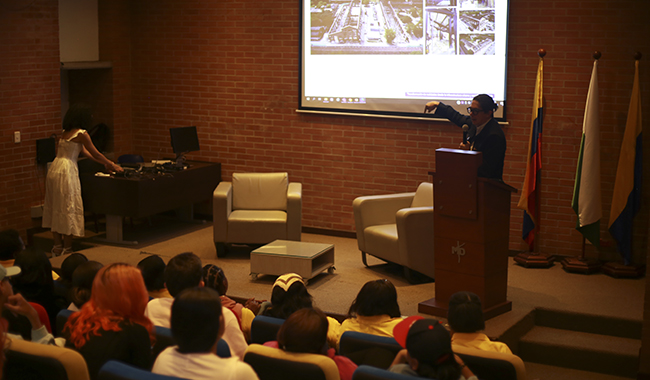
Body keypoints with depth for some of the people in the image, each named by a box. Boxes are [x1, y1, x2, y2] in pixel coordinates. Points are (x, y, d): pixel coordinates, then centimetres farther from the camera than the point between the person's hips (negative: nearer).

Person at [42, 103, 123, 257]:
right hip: (66, 170, -9)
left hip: (54, 169, 9)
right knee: (68, 208, -2)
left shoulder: (65, 132, 16)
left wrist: (105, 163, 27)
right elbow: (96, 154, -5)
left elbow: (84, 151, 22)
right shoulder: (81, 134, -10)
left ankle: (57, 246, 19)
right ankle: (67, 249, 1)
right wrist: (113, 166, 8)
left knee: (55, 208, 12)